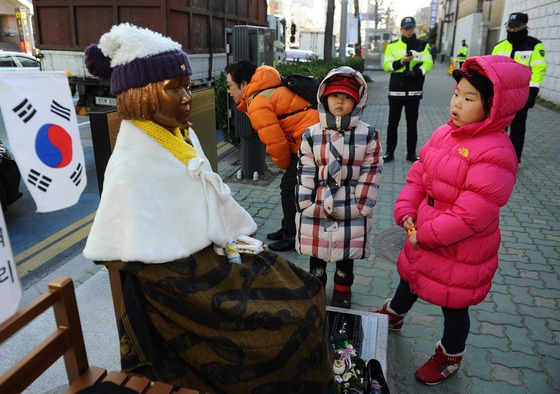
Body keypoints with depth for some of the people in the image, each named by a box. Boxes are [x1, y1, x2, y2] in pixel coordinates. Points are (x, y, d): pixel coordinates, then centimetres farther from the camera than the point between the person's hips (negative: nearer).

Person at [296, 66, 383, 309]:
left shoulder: (368, 135, -5)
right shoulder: (311, 135, -2)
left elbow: (371, 173, -5)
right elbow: (305, 174, -2)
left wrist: (361, 208, -10)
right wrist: (306, 206, -6)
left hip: (351, 213, -1)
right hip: (316, 211, 1)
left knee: (346, 257, 19)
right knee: (316, 256, 19)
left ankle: (342, 293, 44)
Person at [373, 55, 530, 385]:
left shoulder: (495, 154, -28)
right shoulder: (445, 133, -3)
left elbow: (471, 215, -30)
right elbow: (418, 175, 3)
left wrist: (425, 234, -22)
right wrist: (406, 212, -9)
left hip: (460, 252, -7)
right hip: (423, 235, 8)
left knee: (454, 305, 15)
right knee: (410, 276, 30)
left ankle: (450, 357, 43)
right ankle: (394, 315, 60)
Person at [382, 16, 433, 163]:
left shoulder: (423, 45, 6)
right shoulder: (393, 45, 6)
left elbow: (428, 64, -3)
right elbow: (386, 66, 0)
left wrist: (414, 73, -20)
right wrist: (401, 61, -17)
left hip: (414, 91, 0)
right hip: (396, 90, 0)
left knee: (412, 123, 6)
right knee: (393, 122, 4)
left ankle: (411, 153, 15)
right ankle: (389, 152, 14)